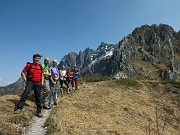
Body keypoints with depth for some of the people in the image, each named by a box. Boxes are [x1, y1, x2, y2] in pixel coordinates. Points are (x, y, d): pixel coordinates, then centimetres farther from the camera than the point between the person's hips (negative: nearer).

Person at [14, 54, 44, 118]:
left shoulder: (40, 67, 9)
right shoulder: (29, 65, -2)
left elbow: (42, 75, 17)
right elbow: (22, 73, 2)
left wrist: (42, 83, 8)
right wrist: (26, 80, -6)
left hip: (38, 84, 3)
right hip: (30, 82, -3)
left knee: (38, 97, 6)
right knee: (25, 93, -25)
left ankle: (39, 112, 16)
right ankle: (19, 108, -18)